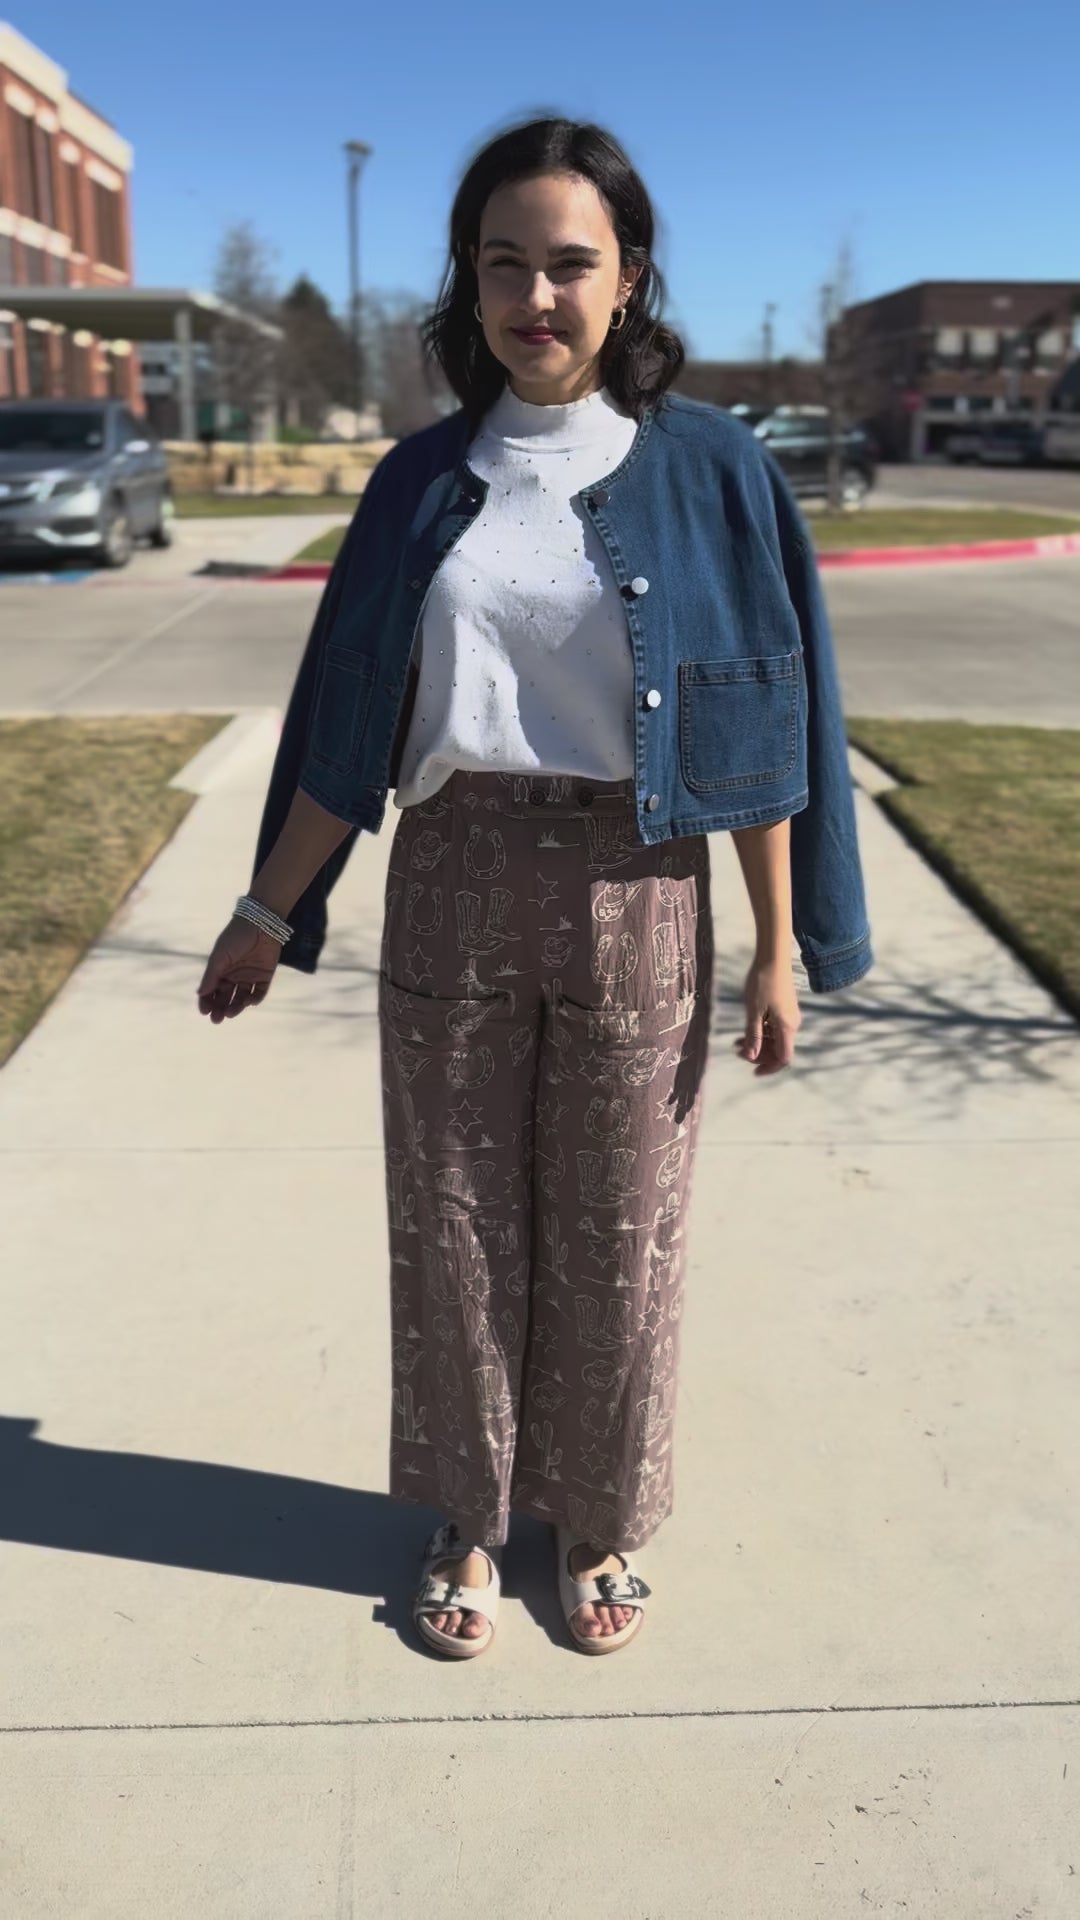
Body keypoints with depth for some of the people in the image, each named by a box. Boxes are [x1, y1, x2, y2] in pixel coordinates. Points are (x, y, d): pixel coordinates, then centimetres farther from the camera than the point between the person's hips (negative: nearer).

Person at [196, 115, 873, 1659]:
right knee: (453, 1211, 10)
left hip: (635, 894, -2)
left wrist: (781, 945, -3)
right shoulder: (426, 483, 4)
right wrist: (269, 912, 8)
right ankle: (470, 1516, 32)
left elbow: (761, 712, -2)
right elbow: (352, 719, 7)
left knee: (616, 1224, 10)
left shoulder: (706, 470, -2)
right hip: (455, 883, 2)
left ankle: (599, 1517, 33)